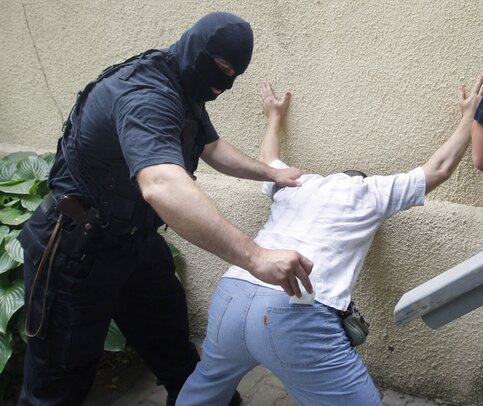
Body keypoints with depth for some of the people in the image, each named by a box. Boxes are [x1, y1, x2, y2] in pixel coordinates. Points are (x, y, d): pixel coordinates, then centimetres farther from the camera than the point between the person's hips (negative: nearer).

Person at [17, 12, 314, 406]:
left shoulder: (184, 90, 3)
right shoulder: (144, 94, -31)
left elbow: (212, 148, 22)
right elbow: (162, 187, -49)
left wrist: (271, 174, 10)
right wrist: (255, 256, -53)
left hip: (135, 240, 9)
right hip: (76, 251, -9)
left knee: (171, 340, 20)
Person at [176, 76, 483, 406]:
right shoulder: (373, 192, 17)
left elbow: (269, 159, 50)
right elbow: (439, 168, 27)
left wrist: (275, 116, 68)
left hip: (231, 298, 6)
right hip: (298, 317, -5)